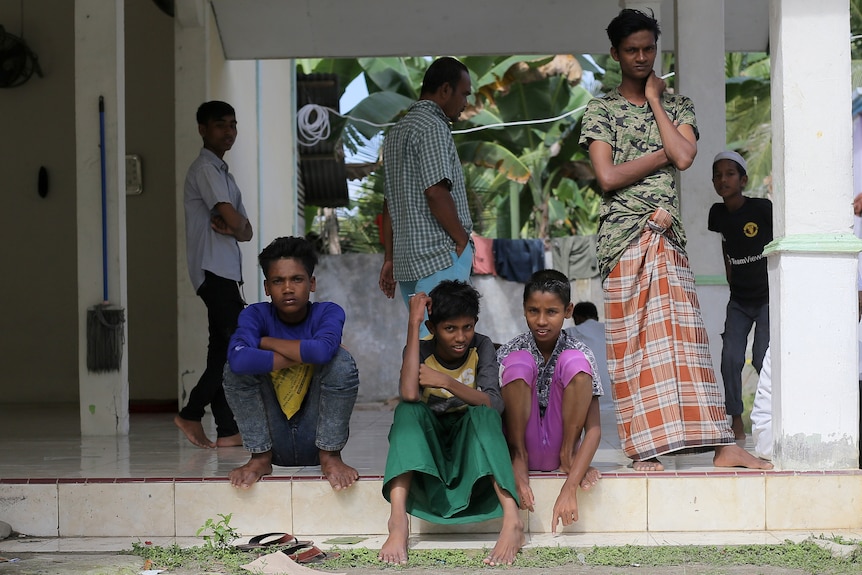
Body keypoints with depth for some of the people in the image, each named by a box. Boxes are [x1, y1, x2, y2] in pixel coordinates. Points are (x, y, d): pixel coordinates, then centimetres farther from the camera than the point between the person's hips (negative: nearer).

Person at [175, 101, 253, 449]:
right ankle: (192, 413, -8)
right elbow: (233, 218, -17)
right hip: (214, 271, -9)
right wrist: (236, 227, 6)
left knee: (224, 349, 5)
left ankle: (227, 431, 3)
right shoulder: (205, 169, -7)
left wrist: (233, 229, -5)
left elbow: (245, 230, 17)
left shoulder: (223, 173, 24)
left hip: (225, 273, 9)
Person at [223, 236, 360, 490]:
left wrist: (265, 342, -19)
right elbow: (238, 358, -31)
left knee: (341, 360, -23)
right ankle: (260, 457, -6)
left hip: (316, 439, -1)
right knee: (237, 367, -19)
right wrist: (302, 356, -25)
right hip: (275, 443, 1)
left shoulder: (328, 313, -9)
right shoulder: (256, 315, -7)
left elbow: (322, 350, -34)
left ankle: (330, 456, -10)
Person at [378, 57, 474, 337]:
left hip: (406, 258, 10)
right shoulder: (433, 127, -9)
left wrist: (390, 257, 21)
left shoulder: (397, 131, 21)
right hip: (440, 255, -9)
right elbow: (436, 192, -19)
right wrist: (463, 240, -9)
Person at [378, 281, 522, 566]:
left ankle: (512, 520, -47)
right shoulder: (419, 351, -9)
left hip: (471, 440, 0)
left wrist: (446, 382, -29)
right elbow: (409, 394, -31)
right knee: (408, 410, -28)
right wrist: (414, 322, -28)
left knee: (483, 414, -31)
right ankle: (398, 519, -44)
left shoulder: (481, 348, -7)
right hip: (426, 443, 0)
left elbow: (494, 405, -20)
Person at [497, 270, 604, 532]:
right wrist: (517, 477, -24)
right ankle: (519, 460, -13)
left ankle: (568, 457, -11)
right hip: (525, 447, 0)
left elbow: (594, 429, -15)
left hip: (558, 445, 0)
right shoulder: (508, 353, -6)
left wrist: (570, 487, -29)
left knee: (575, 362, -21)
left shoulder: (581, 354, -8)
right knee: (519, 362, -24)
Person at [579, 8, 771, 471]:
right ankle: (645, 449, -3)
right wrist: (663, 155, -4)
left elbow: (685, 156, -5)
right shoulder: (602, 109, 5)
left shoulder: (676, 105, 14)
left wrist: (654, 100, 0)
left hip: (668, 236, 3)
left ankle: (721, 445, -5)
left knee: (681, 336, 0)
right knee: (632, 340, -4)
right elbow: (607, 176, -8)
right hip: (624, 236, -3)